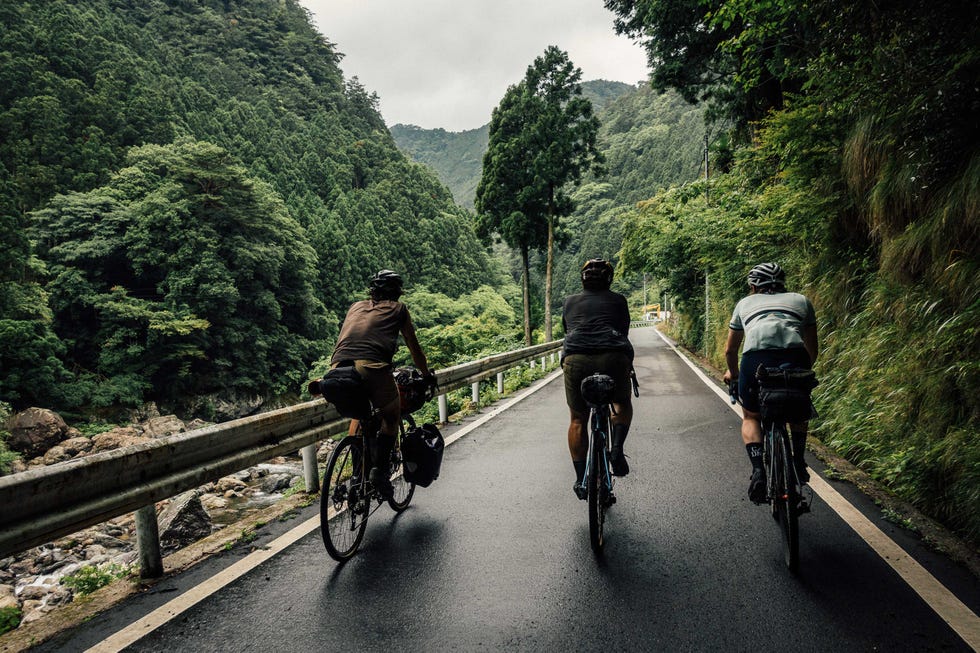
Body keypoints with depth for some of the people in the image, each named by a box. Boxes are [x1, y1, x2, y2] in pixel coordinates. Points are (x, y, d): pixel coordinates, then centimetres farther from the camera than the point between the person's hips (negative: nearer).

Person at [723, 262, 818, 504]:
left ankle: (758, 470, 2)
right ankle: (799, 462, 26)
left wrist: (733, 373, 54)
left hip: (757, 359, -1)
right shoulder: (801, 300, 31)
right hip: (795, 359, 1)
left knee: (751, 417, 22)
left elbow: (730, 350, 35)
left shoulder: (745, 303, 30)